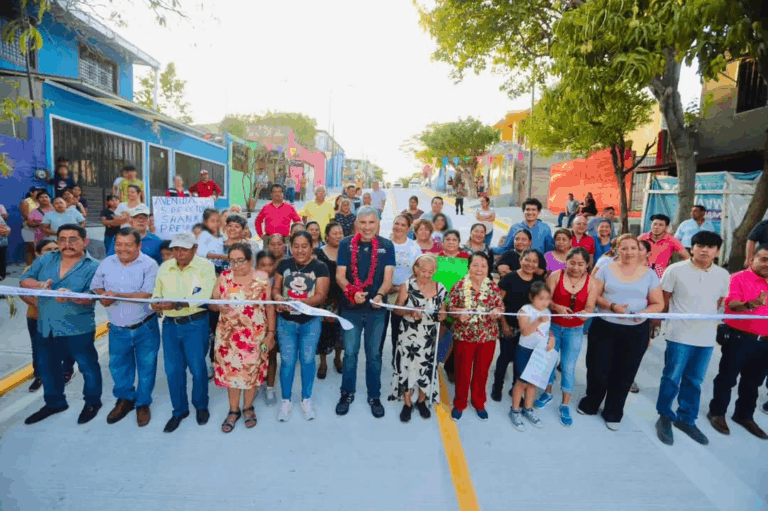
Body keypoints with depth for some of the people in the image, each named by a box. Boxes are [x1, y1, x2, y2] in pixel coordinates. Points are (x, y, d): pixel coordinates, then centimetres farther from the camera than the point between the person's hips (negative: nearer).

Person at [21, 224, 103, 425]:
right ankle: (54, 403, 42)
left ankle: (92, 402, 29)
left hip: (78, 329, -6)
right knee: (47, 367, 21)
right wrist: (39, 284, -18)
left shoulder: (93, 267, -12)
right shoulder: (45, 260, 4)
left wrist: (71, 297, -41)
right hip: (46, 327, 6)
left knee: (88, 366, 8)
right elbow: (24, 280, 4)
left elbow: (91, 297, -21)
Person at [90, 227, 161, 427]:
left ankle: (142, 403, 29)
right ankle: (124, 399, 40)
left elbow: (147, 295, -22)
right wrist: (102, 296, -10)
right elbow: (96, 285, 12)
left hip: (145, 328, -4)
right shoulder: (107, 263, 2)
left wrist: (117, 295, -29)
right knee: (118, 366, 17)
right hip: (118, 329, 4)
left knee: (146, 367, 9)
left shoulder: (149, 265, -15)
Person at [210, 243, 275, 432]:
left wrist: (271, 332, -4)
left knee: (253, 369, 8)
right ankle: (233, 410, 27)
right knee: (230, 369, 8)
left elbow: (270, 306, -2)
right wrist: (218, 306, -22)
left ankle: (248, 407, 29)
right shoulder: (224, 276, 0)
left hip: (255, 333, -1)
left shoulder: (263, 278, -5)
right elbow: (212, 302, 2)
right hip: (229, 333, 1)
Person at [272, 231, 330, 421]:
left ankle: (306, 399, 28)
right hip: (286, 321, 2)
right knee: (287, 361, 8)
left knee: (307, 360, 10)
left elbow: (321, 295, -14)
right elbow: (275, 288, 3)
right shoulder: (284, 264, 0)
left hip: (311, 322, -1)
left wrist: (301, 302, -31)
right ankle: (286, 401, 25)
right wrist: (278, 297, -21)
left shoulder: (320, 267, -8)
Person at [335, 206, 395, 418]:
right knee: (350, 353, 10)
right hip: (350, 308, 0)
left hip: (376, 309, 0)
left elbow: (388, 277, -6)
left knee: (374, 354, 12)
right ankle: (347, 393, 29)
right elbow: (340, 275, -5)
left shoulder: (386, 246, -3)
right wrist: (352, 292, -24)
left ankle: (374, 396, 28)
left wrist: (380, 295, -26)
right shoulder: (346, 244, -3)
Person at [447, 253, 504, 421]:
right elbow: (450, 307, -4)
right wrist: (459, 312, -25)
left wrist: (497, 311, -19)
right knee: (463, 371, 9)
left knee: (482, 371, 15)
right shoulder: (459, 285, -6)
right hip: (464, 336, -2)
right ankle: (459, 404, 29)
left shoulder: (493, 286, 0)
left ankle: (479, 403, 35)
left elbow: (501, 307, 4)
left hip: (488, 336, 2)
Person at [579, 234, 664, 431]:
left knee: (624, 374, 11)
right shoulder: (606, 269, -1)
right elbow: (594, 296, -2)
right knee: (597, 369, 5)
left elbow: (658, 304, 2)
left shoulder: (649, 274, 1)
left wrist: (643, 313, -18)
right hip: (604, 327, -1)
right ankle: (590, 404, 31)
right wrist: (612, 306, -19)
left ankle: (613, 413, 30)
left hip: (636, 332, 1)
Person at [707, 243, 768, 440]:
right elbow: (731, 303, -22)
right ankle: (717, 413, 18)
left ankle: (744, 415, 33)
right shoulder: (739, 278, -9)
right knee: (727, 378, 4)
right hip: (739, 338, -6)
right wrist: (750, 305, -40)